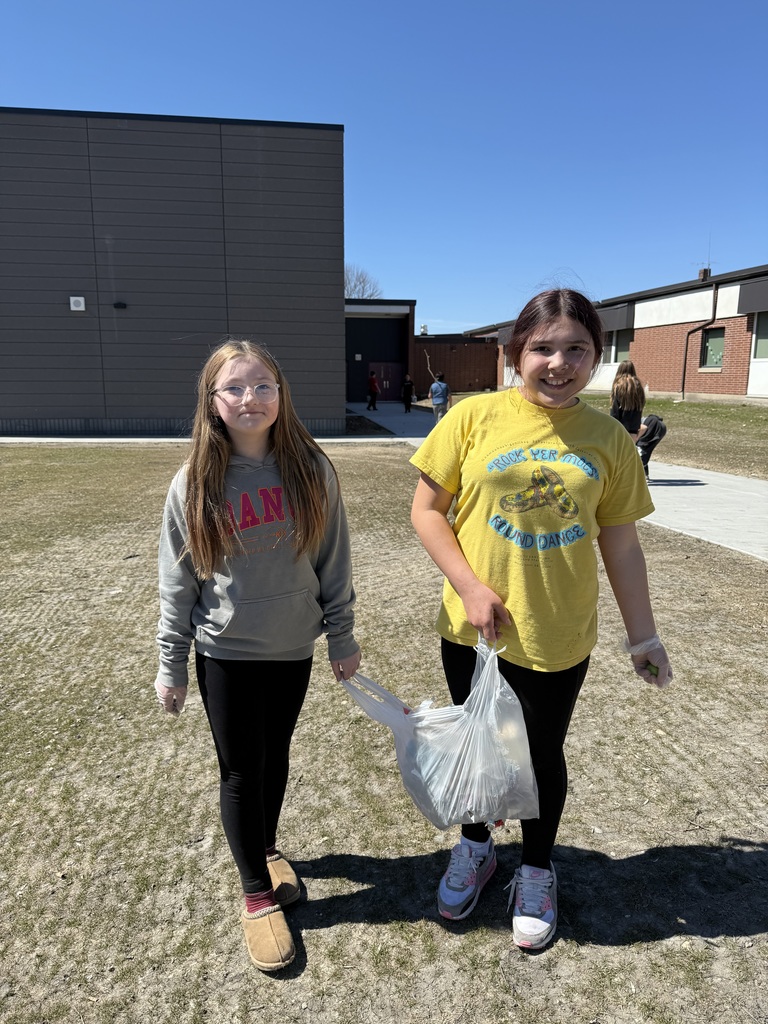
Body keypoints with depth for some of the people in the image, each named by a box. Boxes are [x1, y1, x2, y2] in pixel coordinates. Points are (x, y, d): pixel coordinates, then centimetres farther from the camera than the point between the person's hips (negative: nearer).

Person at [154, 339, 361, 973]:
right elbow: (178, 581, -4)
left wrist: (342, 636, 3)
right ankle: (258, 892, 32)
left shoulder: (312, 471, -8)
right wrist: (171, 665, 0)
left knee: (276, 758, 20)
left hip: (294, 649, 2)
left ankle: (266, 846, 47)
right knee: (241, 772, 11)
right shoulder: (195, 484, -10)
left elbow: (334, 562, -1)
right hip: (225, 654, -1)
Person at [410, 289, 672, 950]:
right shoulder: (475, 417, -10)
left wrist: (643, 635, 7)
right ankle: (476, 847, 48)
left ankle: (536, 870, 45)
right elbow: (427, 510, -6)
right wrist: (471, 588, -16)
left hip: (559, 639, 1)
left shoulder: (609, 438, -4)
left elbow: (621, 544, 3)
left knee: (544, 754, 17)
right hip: (471, 630, 0)